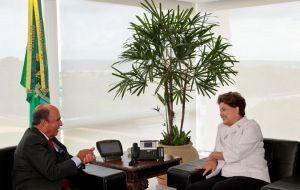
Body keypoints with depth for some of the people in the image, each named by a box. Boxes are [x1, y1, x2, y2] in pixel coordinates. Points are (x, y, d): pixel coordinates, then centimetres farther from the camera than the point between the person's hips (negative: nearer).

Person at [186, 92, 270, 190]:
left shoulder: (251, 127, -4)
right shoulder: (222, 127, 18)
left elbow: (235, 155, -13)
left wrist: (213, 155, 2)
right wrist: (212, 161, -6)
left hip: (251, 177, -6)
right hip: (226, 176, 7)